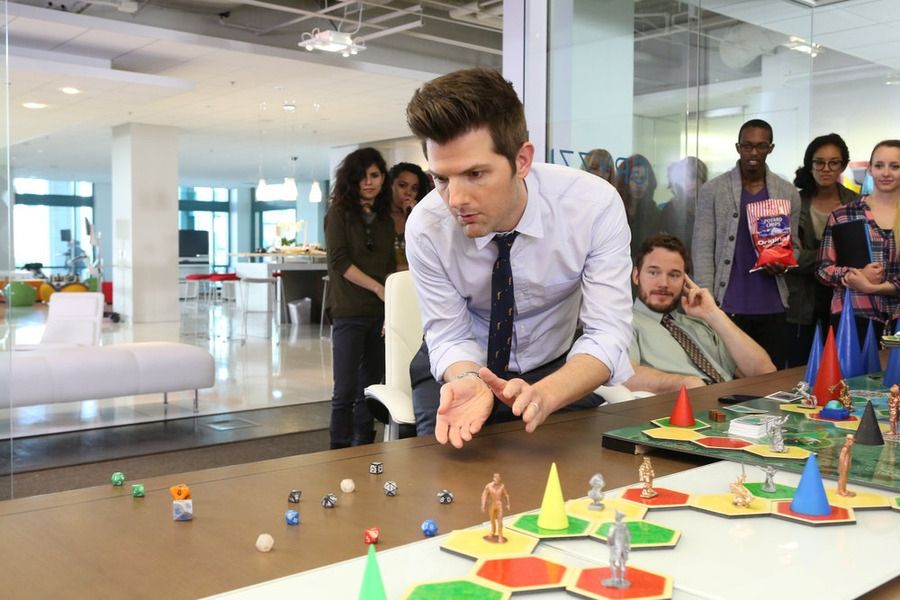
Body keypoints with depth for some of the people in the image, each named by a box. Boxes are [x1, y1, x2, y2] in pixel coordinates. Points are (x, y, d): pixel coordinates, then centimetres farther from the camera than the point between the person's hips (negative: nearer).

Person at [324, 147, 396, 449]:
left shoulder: (385, 217, 13)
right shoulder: (339, 212, -1)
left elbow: (389, 265, 11)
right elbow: (339, 261, -9)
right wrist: (379, 288, -14)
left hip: (379, 312, 5)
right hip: (349, 312, -5)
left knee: (370, 387, 10)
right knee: (346, 391, -4)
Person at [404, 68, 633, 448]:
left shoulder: (595, 205, -24)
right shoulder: (425, 227, -21)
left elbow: (607, 334, -26)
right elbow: (450, 337, -14)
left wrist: (542, 395, -44)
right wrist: (469, 382, -37)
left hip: (556, 372, 0)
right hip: (463, 366, 0)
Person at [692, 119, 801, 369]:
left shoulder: (788, 193, 9)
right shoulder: (713, 190, 1)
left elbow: (793, 246, 15)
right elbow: (702, 250, -2)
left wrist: (783, 264, -9)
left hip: (772, 308, 3)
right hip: (727, 306, -2)